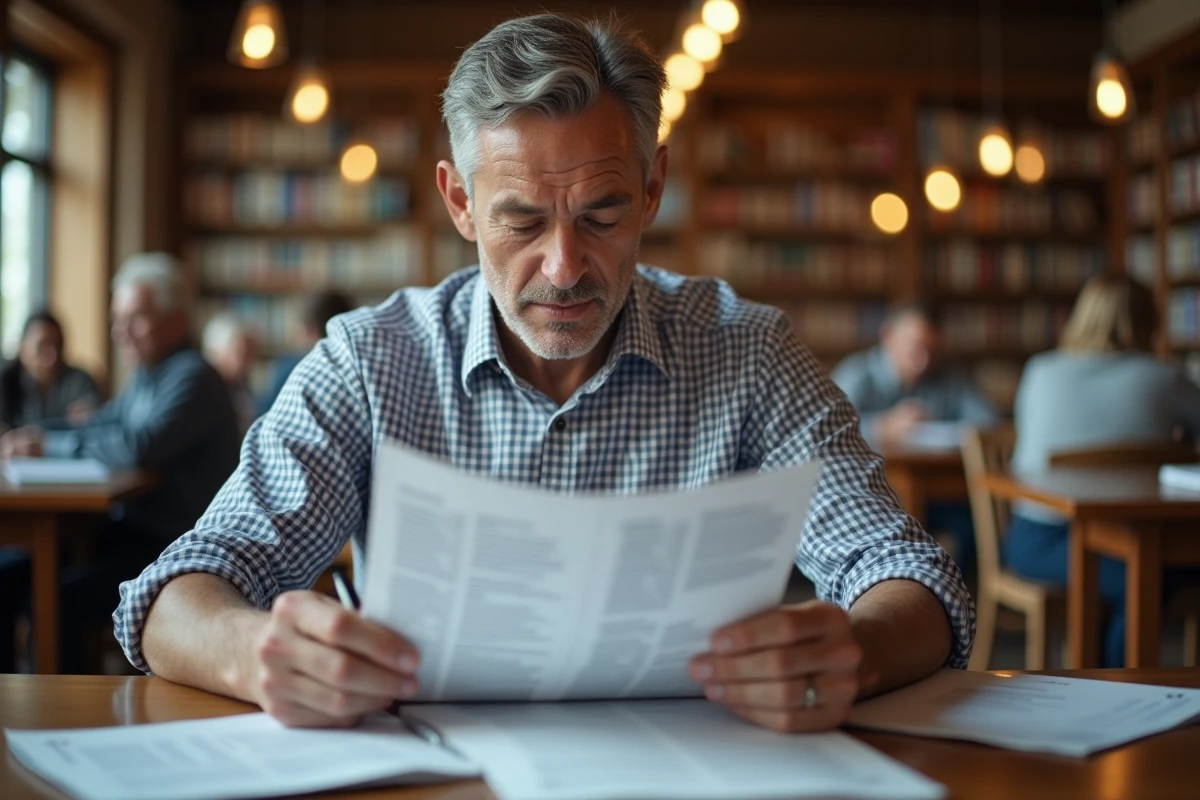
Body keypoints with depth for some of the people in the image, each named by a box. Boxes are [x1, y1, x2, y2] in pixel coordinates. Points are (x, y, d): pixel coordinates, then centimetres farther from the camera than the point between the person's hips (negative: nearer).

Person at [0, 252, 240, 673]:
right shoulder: (147, 377, 15)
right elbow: (97, 428, 22)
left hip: (175, 549, -9)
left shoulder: (192, 378, -15)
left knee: (57, 599, -24)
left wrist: (50, 444, -16)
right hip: (130, 532, 9)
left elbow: (138, 448, -28)